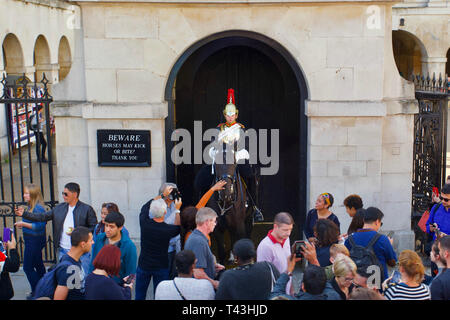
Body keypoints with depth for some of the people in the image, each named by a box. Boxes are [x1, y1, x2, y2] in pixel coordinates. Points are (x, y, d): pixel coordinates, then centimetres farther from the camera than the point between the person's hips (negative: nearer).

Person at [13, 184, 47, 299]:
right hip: (32, 240, 10)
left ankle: (36, 292, 6)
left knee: (28, 267, -3)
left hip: (34, 240, -10)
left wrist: (24, 224, -21)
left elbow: (40, 225, -24)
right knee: (38, 264, 18)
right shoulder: (30, 207, 9)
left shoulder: (38, 208, -20)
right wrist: (23, 225, 5)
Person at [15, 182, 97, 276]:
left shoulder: (87, 209, -5)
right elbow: (42, 217, 9)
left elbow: (94, 228, -7)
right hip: (63, 251, 5)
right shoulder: (59, 208, 10)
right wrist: (24, 214, 1)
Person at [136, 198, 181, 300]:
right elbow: (177, 227, 4)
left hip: (143, 266, 1)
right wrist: (177, 209, 11)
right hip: (161, 267, -1)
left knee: (139, 295, 14)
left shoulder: (144, 223, -19)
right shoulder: (168, 229, -21)